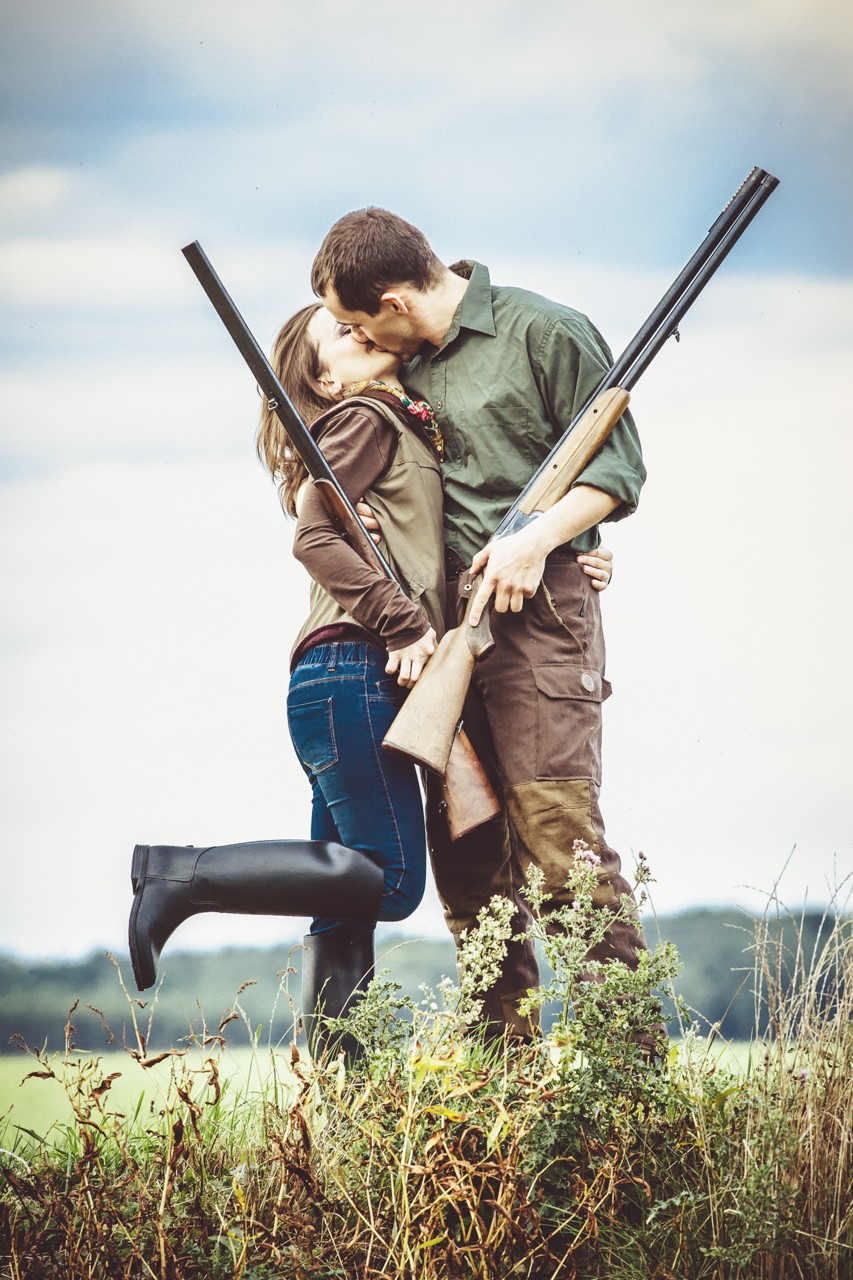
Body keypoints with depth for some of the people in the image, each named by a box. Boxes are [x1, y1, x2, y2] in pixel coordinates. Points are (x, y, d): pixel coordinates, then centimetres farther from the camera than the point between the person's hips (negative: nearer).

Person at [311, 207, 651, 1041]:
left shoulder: (545, 333, -3)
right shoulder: (405, 368, 16)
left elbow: (617, 470, -4)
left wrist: (537, 539, -17)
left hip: (536, 604, -7)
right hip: (448, 614, 7)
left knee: (556, 829, -15)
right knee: (463, 842, 6)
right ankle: (505, 1049, 13)